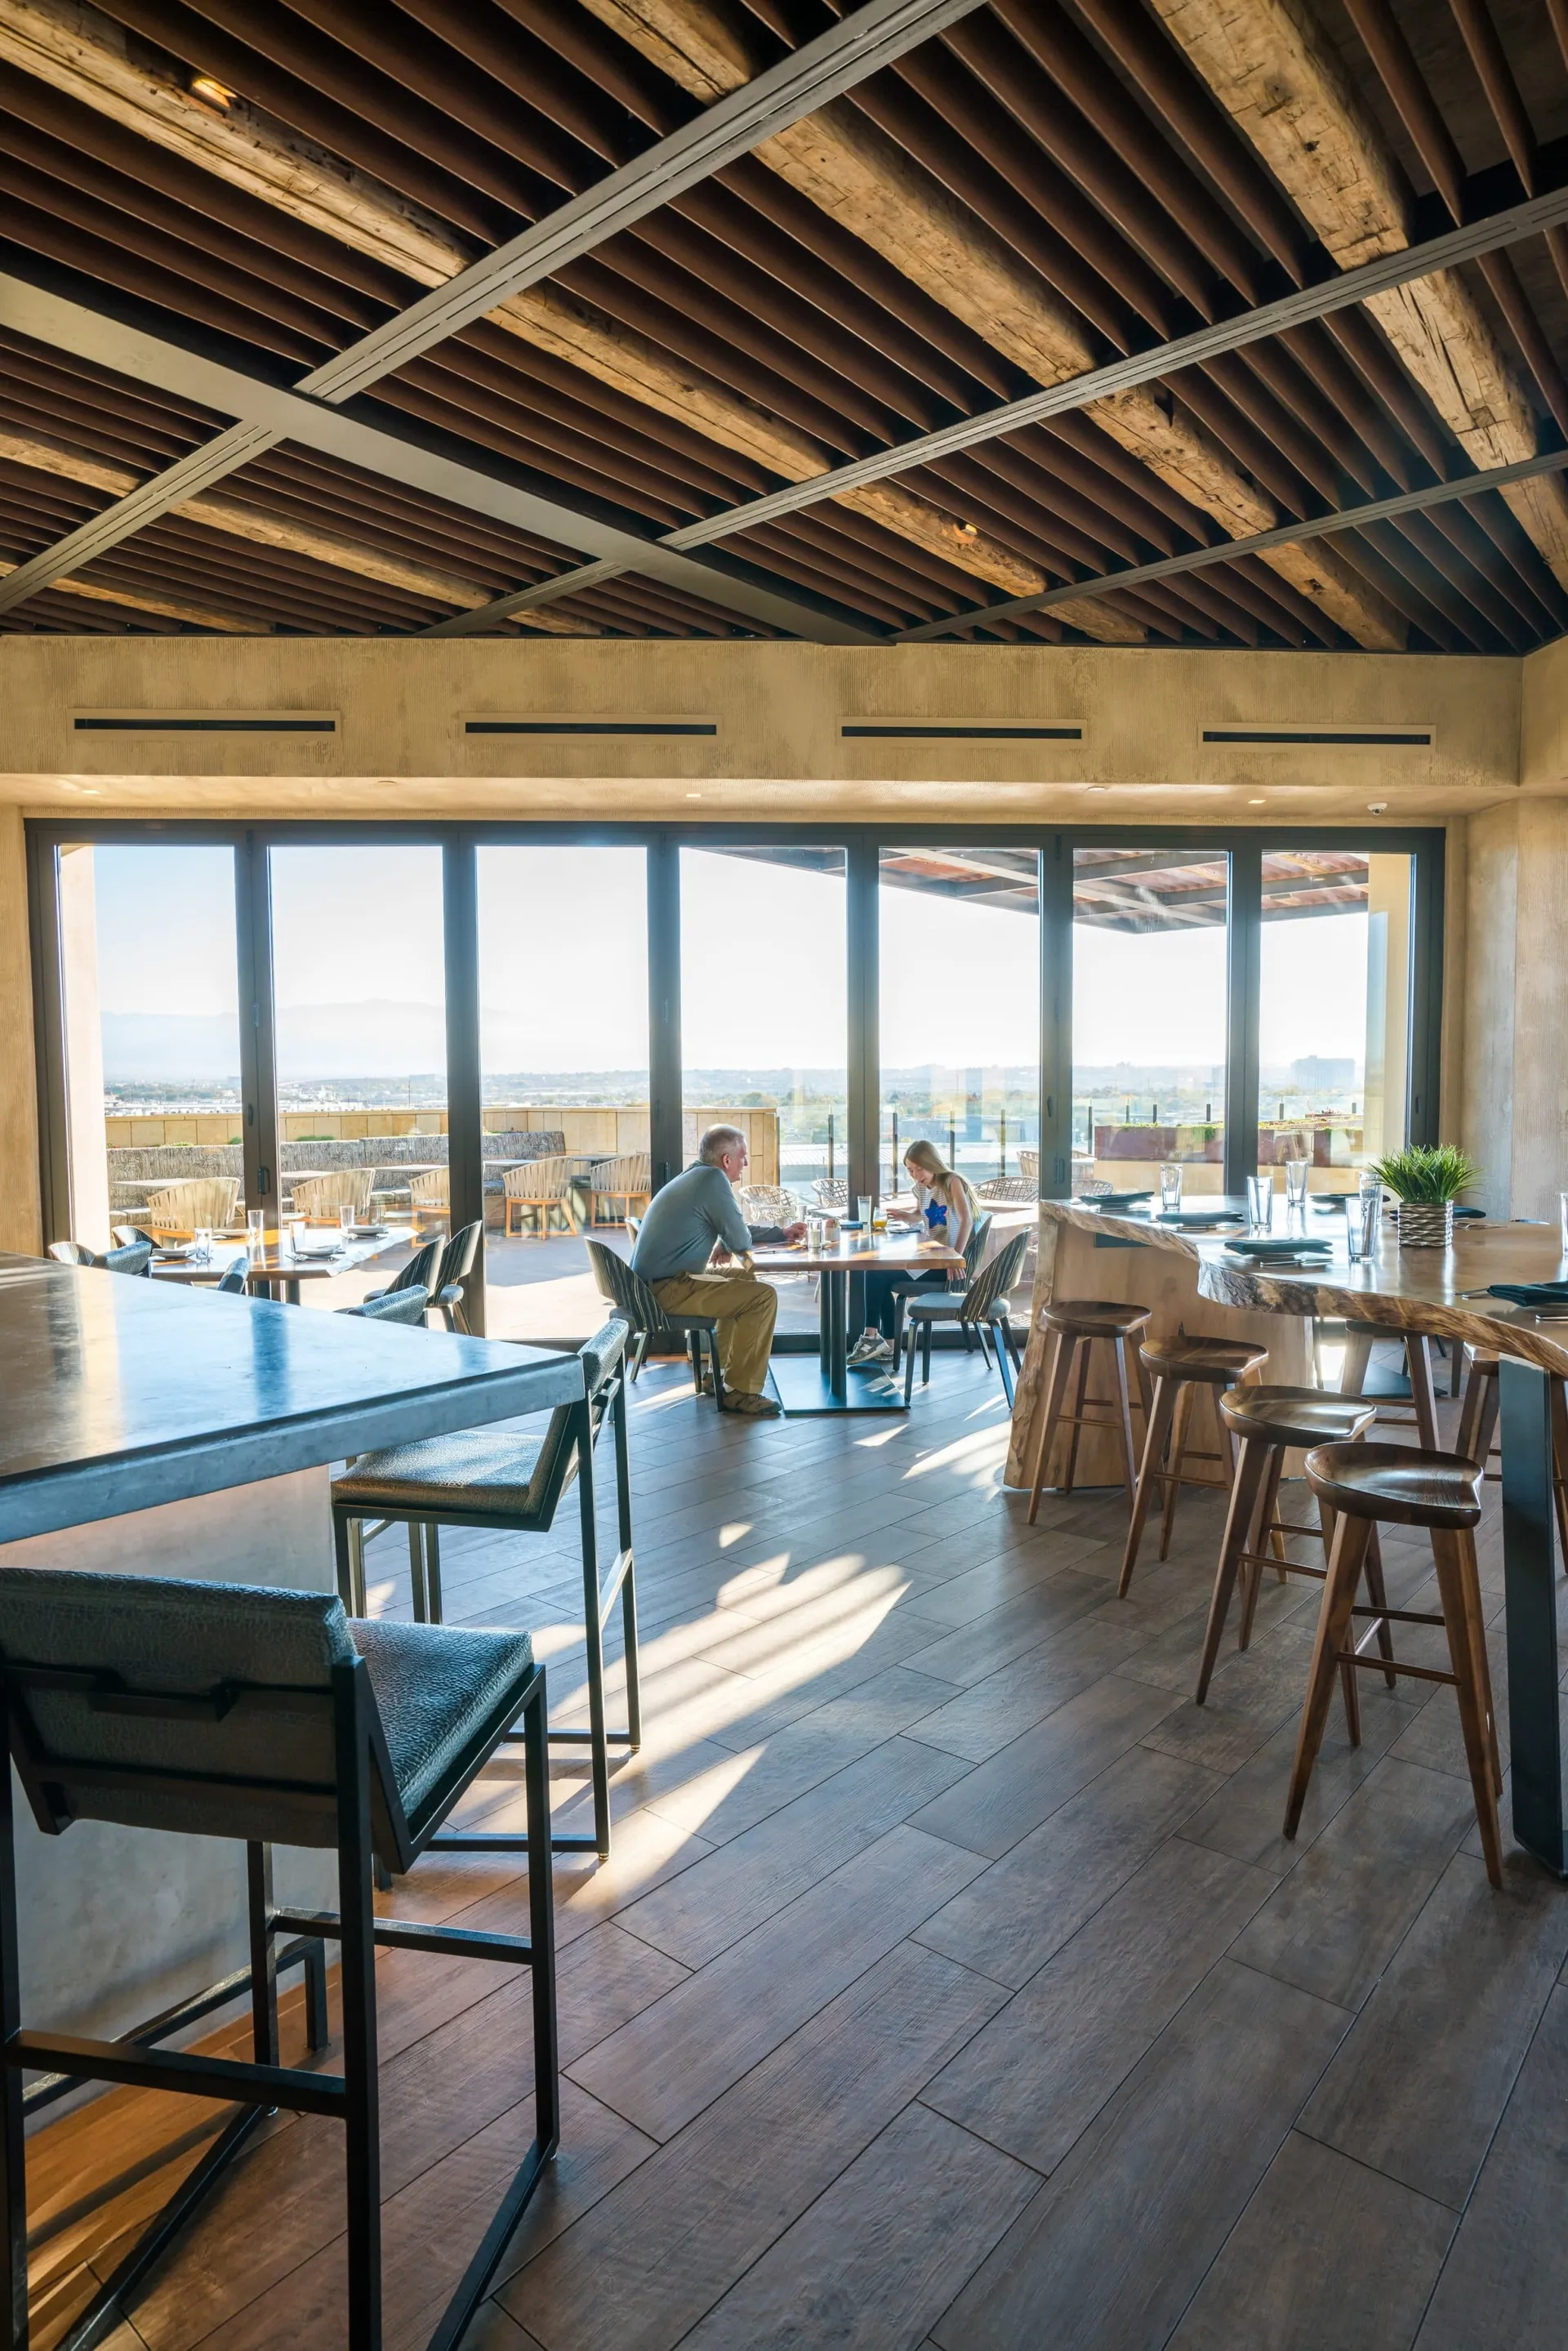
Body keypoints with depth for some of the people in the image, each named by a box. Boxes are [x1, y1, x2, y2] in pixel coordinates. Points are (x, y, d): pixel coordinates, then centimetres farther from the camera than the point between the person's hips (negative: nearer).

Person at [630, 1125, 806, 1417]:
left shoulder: (695, 1177, 17)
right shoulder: (713, 1179, -13)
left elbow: (737, 1229, 28)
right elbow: (741, 1242, -10)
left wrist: (781, 1232, 28)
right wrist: (725, 1245, 11)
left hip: (650, 1283, 10)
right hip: (667, 1290, -10)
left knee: (743, 1278, 27)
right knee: (763, 1296, -13)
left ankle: (722, 1367, 31)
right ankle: (740, 1391, -8)